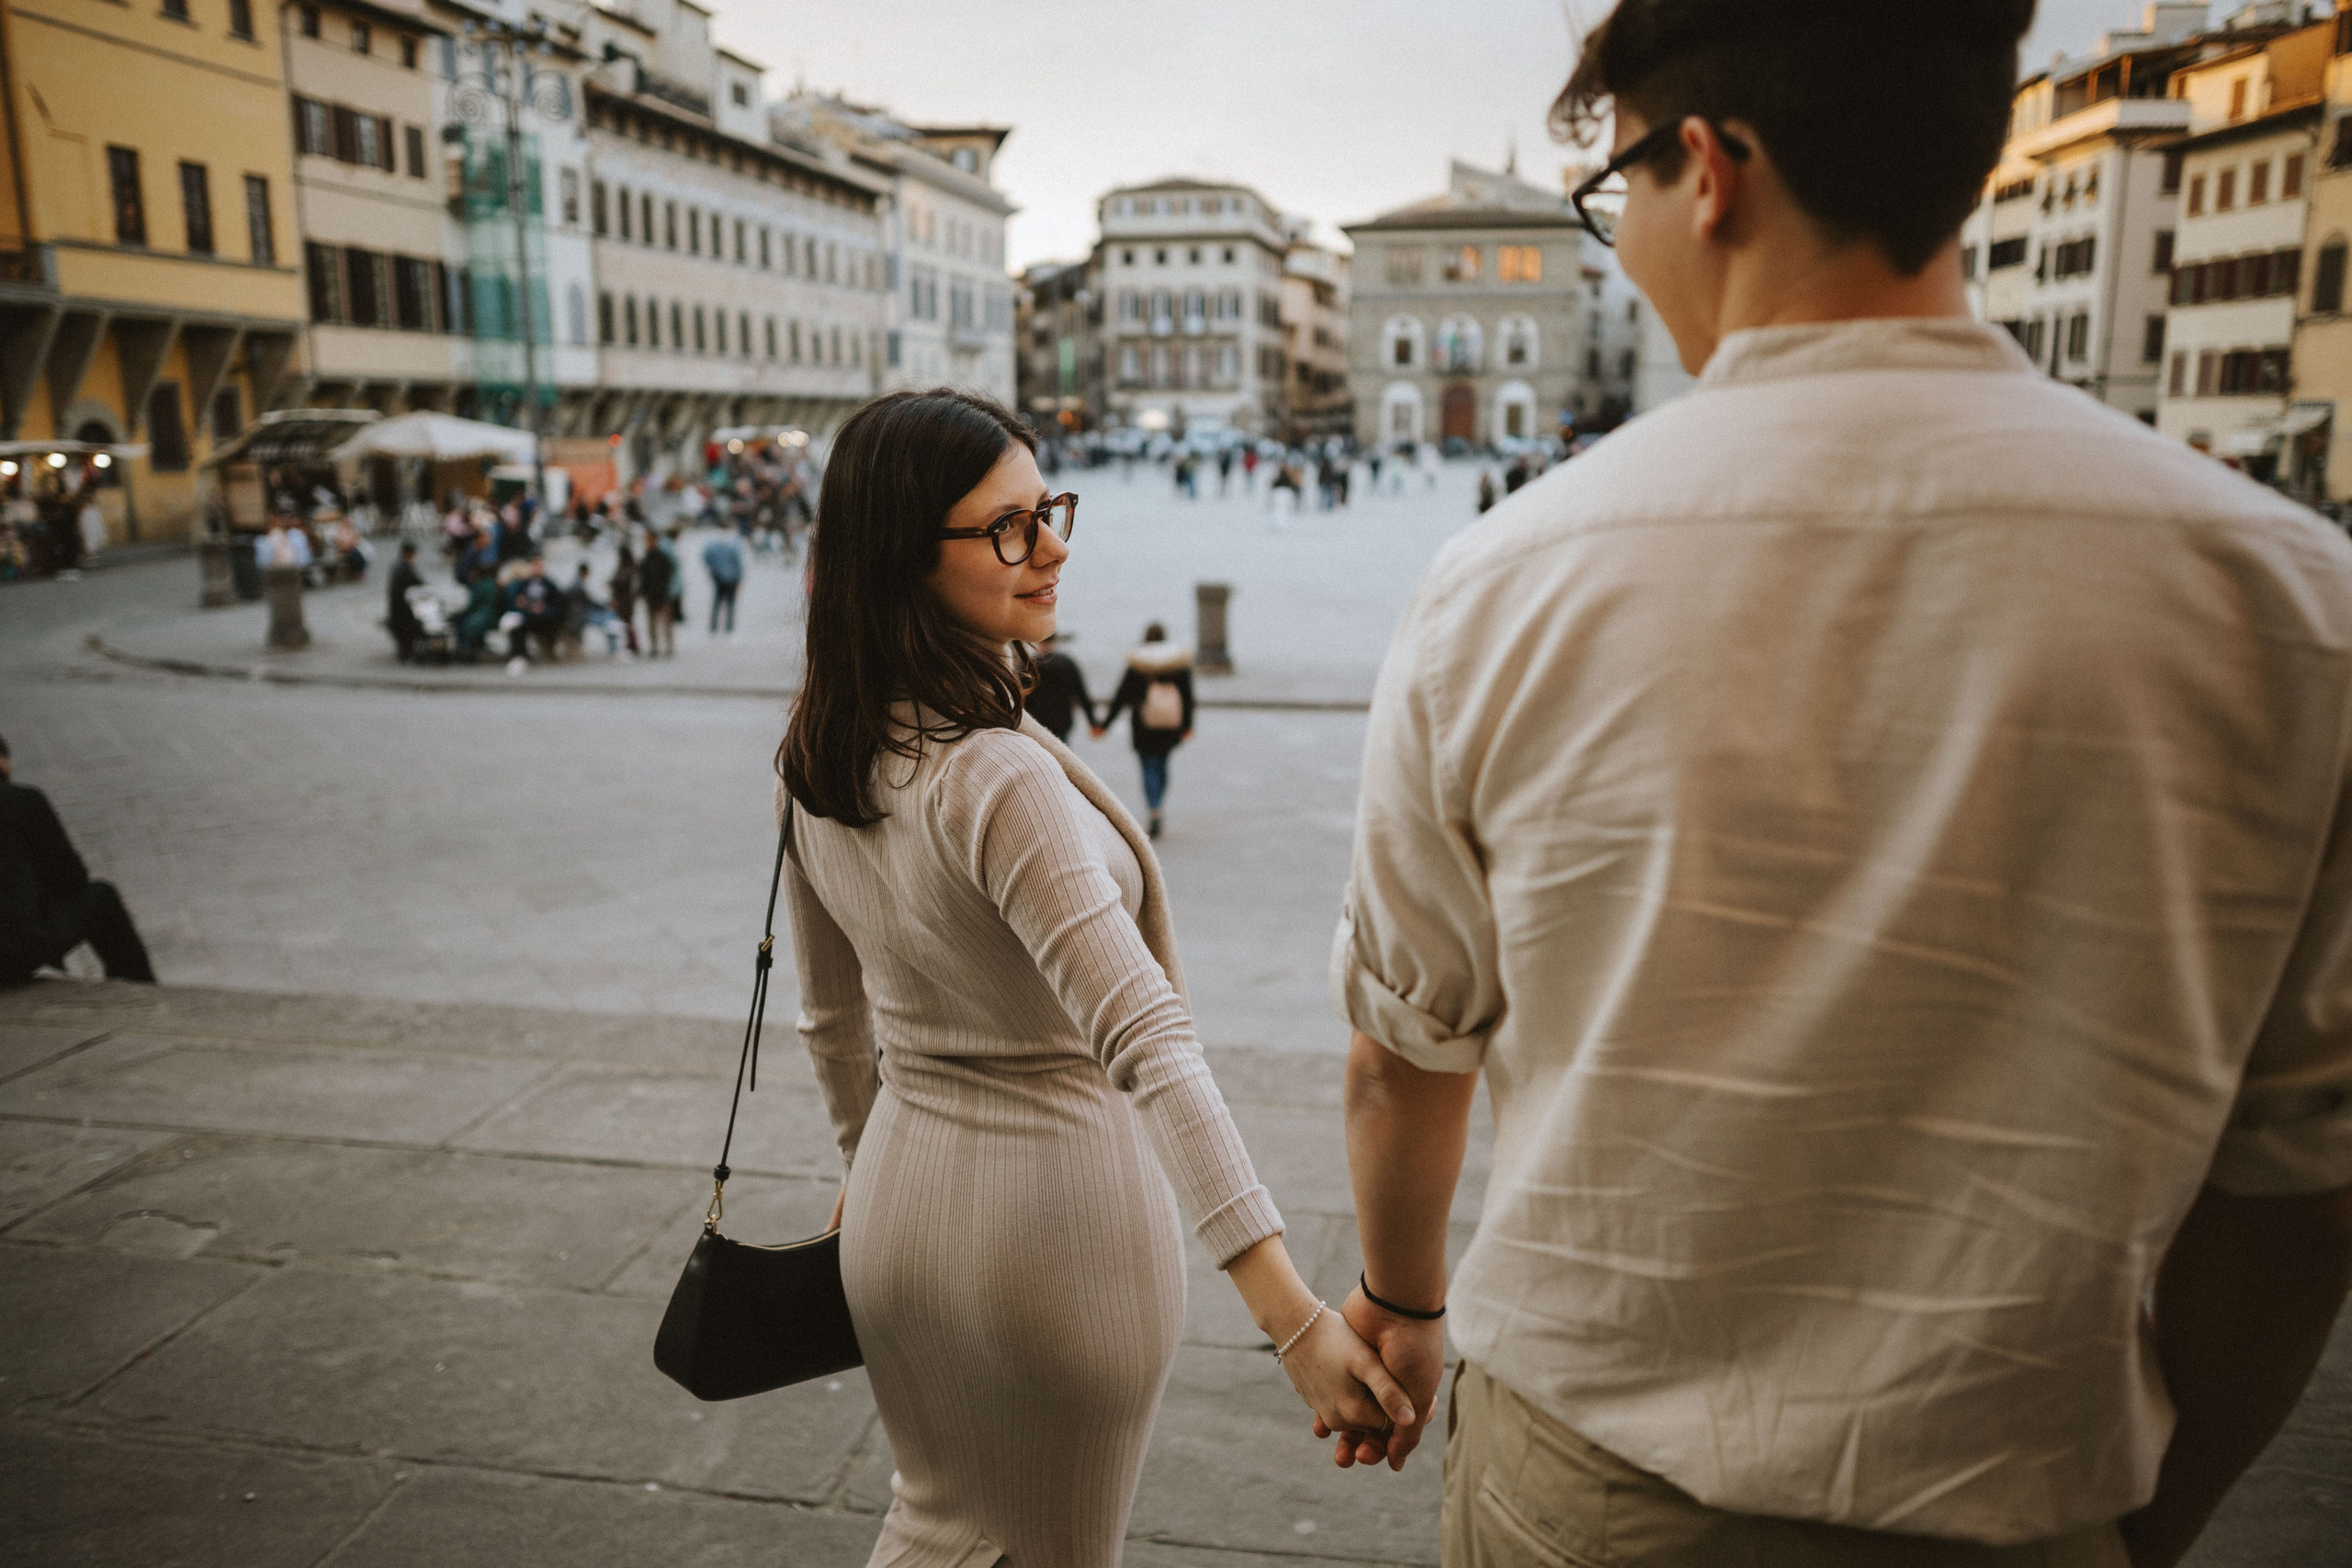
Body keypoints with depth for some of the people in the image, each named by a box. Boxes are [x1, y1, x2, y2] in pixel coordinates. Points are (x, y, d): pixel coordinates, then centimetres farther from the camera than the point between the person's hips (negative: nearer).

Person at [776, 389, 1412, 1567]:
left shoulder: (815, 762, -3)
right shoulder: (997, 776, -29)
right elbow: (1148, 1041, -36)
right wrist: (1294, 1315, -38)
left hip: (901, 1200, 7)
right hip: (1052, 1211, -6)